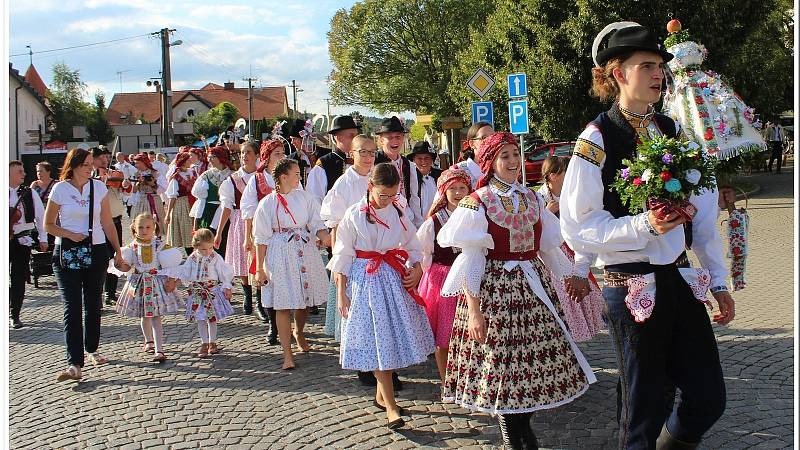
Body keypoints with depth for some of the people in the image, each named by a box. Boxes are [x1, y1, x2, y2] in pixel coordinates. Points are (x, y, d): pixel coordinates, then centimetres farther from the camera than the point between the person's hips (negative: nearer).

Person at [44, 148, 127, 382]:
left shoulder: (99, 187, 5)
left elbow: (108, 223, 9)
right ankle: (74, 363, -12)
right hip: (67, 254, -3)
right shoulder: (60, 189, -3)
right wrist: (70, 234, -14)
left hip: (96, 251, 3)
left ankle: (92, 350, 30)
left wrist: (118, 252, 8)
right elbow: (48, 224, 3)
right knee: (72, 307, -9)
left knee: (93, 305, 10)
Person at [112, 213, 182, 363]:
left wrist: (171, 280, -10)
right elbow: (126, 267, 9)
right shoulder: (132, 247, 1)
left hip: (157, 283, -3)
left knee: (155, 317, -11)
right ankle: (149, 342, 42)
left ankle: (159, 350, -13)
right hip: (138, 283, 4)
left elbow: (171, 265, -1)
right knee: (144, 316, 18)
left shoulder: (161, 245, -6)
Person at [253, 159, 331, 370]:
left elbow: (316, 223, 1)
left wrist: (325, 237, -22)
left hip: (305, 252, 3)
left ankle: (299, 333, 44)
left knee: (305, 299, 13)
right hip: (280, 255, -3)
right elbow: (262, 238, -2)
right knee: (283, 305, -5)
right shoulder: (268, 203, -3)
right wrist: (260, 269, -4)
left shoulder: (305, 197, 4)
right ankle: (287, 354, 2)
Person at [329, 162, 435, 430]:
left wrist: (416, 269, -5)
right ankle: (391, 406, -3)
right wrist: (341, 293, -5)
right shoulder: (355, 214, -5)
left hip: (395, 278, 4)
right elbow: (343, 255, -3)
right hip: (365, 280, -4)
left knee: (394, 335, 7)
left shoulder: (398, 214, 5)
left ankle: (382, 394, 26)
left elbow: (413, 247, 14)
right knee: (377, 341, -5)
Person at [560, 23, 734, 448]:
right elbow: (578, 230, -12)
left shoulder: (673, 131, 8)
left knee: (709, 397, 9)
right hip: (631, 284, -5)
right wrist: (645, 225, -24)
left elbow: (704, 211, 12)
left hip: (681, 279, 6)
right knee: (644, 407, 7)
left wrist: (719, 281, 11)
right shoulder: (597, 140, -10)